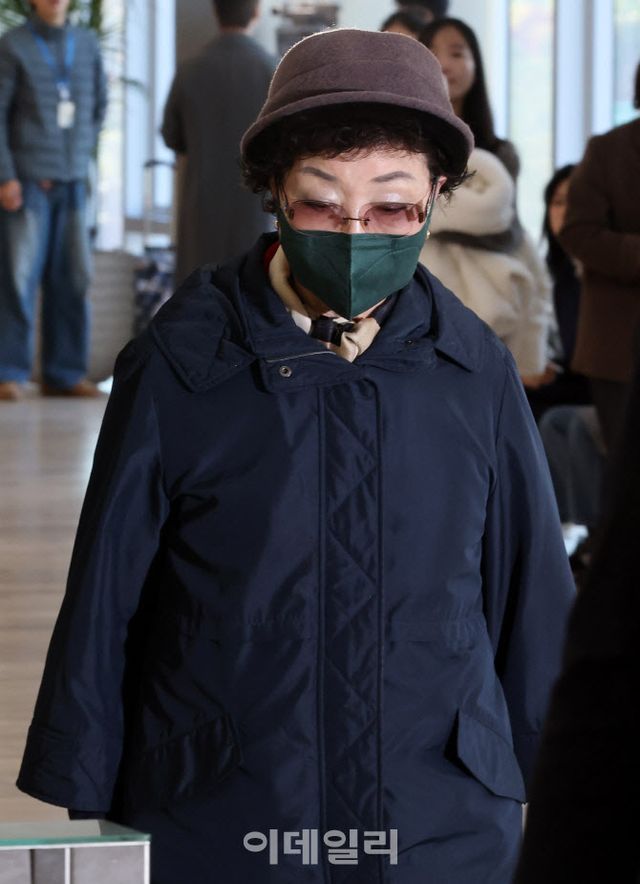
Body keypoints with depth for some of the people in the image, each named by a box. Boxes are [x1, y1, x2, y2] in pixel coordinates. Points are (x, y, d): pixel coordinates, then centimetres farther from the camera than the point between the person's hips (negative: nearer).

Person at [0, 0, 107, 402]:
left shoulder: (86, 44, 9)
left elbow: (99, 104, 20)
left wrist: (82, 155, 12)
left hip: (71, 181, 4)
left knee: (71, 277, 3)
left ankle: (65, 373, 8)